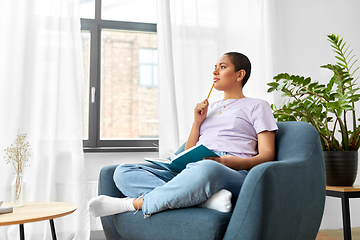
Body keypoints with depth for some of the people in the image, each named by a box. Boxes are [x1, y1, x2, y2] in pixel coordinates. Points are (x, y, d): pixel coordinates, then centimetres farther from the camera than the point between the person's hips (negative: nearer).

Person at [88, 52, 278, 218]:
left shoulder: (257, 106, 17)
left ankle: (134, 203, -27)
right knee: (123, 172, -15)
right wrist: (197, 122, 10)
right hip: (194, 170, 6)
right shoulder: (209, 108, 31)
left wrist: (231, 162, -16)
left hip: (233, 174, -5)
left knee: (207, 169, -44)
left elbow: (267, 155, 3)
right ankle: (205, 198, -31)